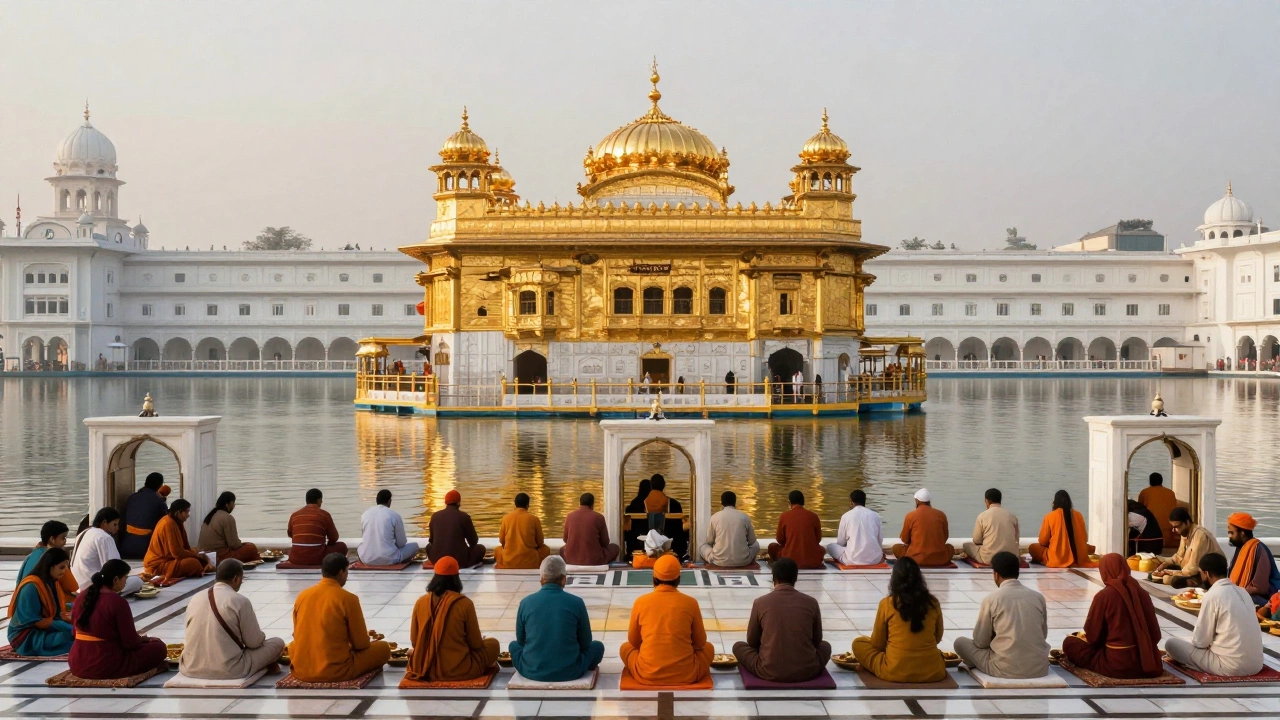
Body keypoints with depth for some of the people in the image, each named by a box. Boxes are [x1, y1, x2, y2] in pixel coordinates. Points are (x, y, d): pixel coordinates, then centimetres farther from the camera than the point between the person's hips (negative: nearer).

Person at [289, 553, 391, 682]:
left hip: (301, 670, 4)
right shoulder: (348, 599, -12)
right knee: (383, 648, 13)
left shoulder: (302, 595, 3)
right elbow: (361, 644, -5)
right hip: (336, 672, -4)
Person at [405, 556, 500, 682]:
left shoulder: (420, 602, -4)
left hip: (425, 669, 5)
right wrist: (481, 641, 18)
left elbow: (415, 641, 5)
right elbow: (476, 644, -5)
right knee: (493, 643, 19)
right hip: (459, 669, -5)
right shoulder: (465, 603, -14)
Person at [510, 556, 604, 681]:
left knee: (514, 645, 30)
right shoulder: (576, 602, -7)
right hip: (569, 671, -1)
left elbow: (521, 640, 10)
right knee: (598, 646, 23)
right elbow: (585, 642, 5)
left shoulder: (526, 602, -4)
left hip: (532, 671, 1)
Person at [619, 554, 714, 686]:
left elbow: (634, 642, 11)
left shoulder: (640, 602, -2)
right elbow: (700, 642, 9)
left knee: (625, 647, 29)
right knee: (708, 647, 29)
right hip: (686, 674, 0)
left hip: (647, 675, 0)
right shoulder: (690, 603, -3)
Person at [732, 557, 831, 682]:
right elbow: (817, 641, 14)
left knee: (738, 646, 23)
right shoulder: (811, 602, 1)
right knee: (825, 646, 31)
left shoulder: (760, 602, -2)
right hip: (807, 671, 2)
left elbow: (752, 641, 10)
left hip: (771, 672, -2)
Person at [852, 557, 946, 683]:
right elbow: (938, 638, 15)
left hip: (894, 672, -4)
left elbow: (877, 643, 3)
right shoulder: (933, 603, 0)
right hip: (933, 672, 4)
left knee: (858, 643, 17)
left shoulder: (886, 604, -7)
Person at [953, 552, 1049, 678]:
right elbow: (1043, 634, 15)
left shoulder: (991, 599, -8)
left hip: (1006, 669, -4)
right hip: (1039, 667, 4)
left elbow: (981, 641, 0)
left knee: (960, 642, 15)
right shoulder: (1038, 597, 2)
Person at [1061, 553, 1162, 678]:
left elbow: (1093, 635, -5)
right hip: (1147, 662, 4)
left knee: (1070, 643, 12)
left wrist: (1083, 636, 17)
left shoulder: (1103, 596, -12)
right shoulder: (1142, 593, 0)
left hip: (1117, 665, -4)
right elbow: (1155, 634, 5)